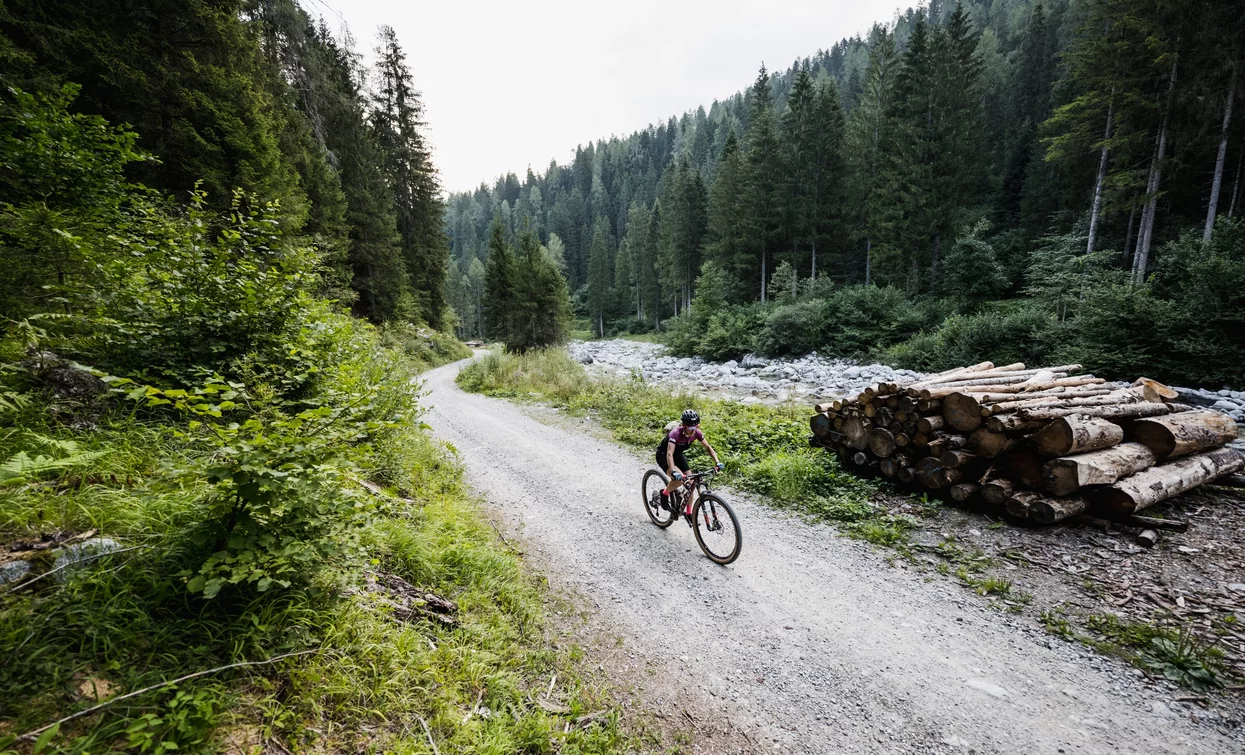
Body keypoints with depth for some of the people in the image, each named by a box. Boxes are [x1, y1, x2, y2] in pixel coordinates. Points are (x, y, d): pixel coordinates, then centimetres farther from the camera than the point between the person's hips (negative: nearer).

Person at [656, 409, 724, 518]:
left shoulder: (696, 433, -19)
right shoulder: (676, 433, -37)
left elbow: (708, 447, -9)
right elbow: (669, 454, -47)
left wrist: (717, 461, -24)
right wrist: (674, 472, -60)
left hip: (678, 455, 6)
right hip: (663, 455, -6)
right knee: (680, 478, -30)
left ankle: (688, 513, 12)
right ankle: (664, 494, -1)